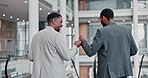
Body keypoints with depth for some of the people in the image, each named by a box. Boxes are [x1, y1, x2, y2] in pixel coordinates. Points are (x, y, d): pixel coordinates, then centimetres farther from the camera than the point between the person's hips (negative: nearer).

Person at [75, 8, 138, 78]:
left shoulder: (102, 31, -10)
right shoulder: (126, 30, 4)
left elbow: (90, 52, -11)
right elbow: (134, 51, 9)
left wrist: (83, 41, 6)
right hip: (123, 71, 5)